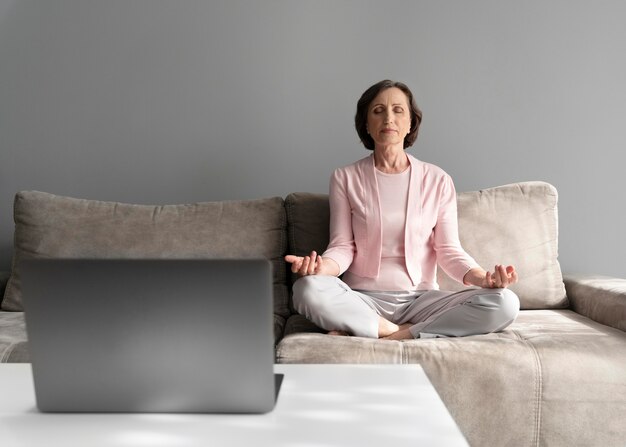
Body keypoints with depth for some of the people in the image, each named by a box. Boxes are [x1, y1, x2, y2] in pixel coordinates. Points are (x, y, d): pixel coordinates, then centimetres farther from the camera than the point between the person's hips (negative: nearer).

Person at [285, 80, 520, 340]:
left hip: (420, 297, 2)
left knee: (505, 303, -23)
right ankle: (393, 330, -17)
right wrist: (321, 266, -23)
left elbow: (449, 250, 3)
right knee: (308, 289, -33)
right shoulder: (345, 178, 3)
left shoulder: (438, 181, 5)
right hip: (363, 299, -1)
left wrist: (483, 277, -17)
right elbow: (343, 247, 0)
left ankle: (397, 336, -17)